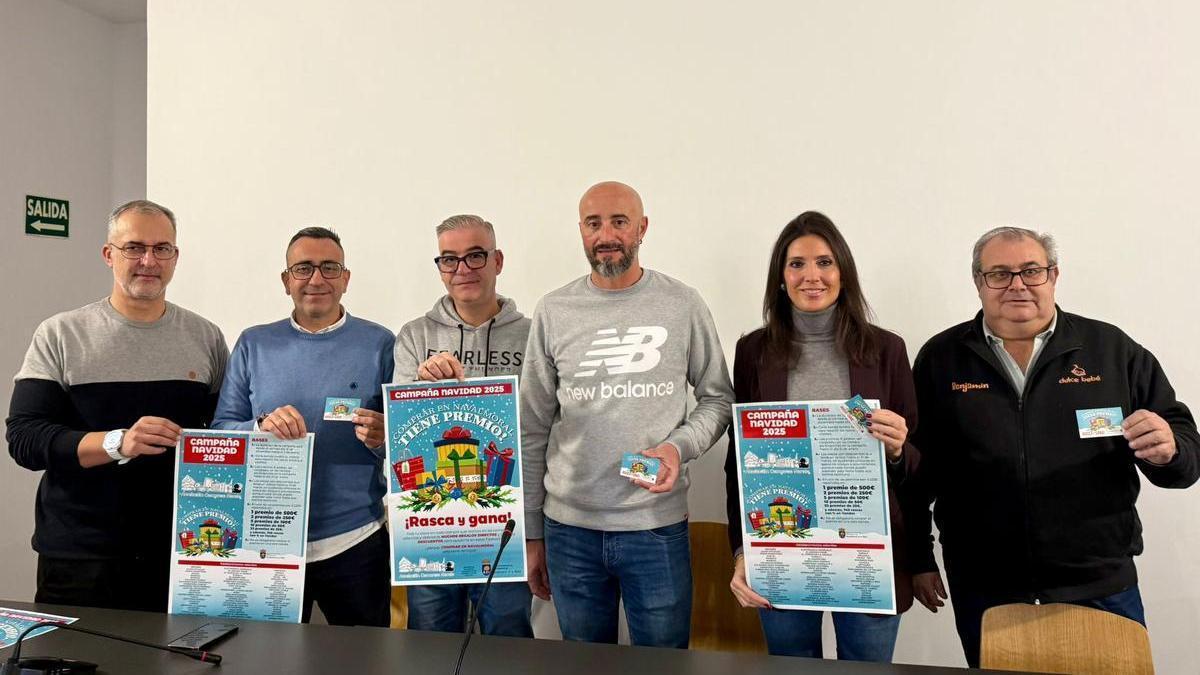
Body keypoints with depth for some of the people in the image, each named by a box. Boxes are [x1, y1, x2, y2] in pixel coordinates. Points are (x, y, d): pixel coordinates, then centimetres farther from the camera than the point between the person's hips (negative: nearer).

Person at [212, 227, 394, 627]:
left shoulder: (378, 344, -1)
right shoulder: (254, 344, 5)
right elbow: (220, 430, 3)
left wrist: (382, 437, -20)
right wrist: (262, 427, -17)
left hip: (355, 541, -1)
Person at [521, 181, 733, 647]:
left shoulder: (682, 305, -2)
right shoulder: (553, 311, 1)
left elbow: (718, 397, 7)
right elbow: (533, 430, 5)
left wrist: (679, 446, -14)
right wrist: (531, 533, 6)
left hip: (659, 526, -1)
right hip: (569, 528, 2)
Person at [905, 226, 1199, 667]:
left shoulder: (1114, 350, 2)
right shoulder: (941, 358, 0)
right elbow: (915, 469, 3)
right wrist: (919, 560, 2)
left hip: (1101, 586, 1)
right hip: (984, 591, 0)